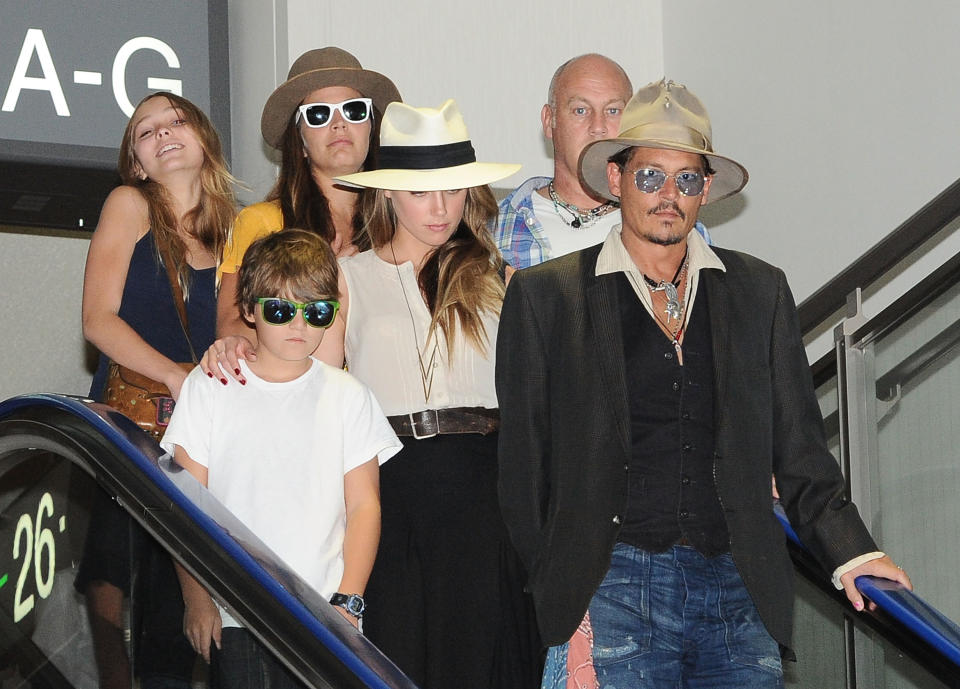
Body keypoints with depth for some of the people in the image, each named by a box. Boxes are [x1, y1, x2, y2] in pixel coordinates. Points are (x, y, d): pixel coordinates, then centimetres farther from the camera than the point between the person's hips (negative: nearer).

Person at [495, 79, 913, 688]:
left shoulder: (760, 290, 13)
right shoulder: (546, 295, 6)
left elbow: (798, 448, 14)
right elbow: (524, 460, 6)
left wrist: (850, 551, 1)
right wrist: (557, 599, 1)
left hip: (739, 593, 2)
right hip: (613, 588, -2)